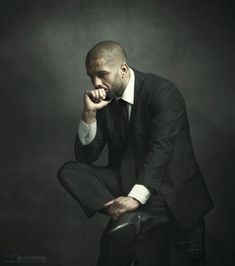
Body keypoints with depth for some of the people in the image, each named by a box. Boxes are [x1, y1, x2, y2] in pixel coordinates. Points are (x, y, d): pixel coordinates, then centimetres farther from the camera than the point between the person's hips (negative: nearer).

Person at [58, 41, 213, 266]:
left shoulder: (162, 92, -14)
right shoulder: (104, 100, 3)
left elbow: (161, 148, -26)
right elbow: (86, 157, 2)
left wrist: (136, 197, -37)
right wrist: (89, 113, -14)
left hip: (168, 186, -7)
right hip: (126, 179, 7)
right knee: (68, 171, -20)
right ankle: (130, 216, -32)